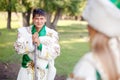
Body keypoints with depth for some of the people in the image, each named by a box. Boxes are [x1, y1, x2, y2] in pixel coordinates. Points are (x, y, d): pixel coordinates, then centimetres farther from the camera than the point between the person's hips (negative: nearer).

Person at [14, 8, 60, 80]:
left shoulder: (52, 34, -6)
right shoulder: (24, 31, -2)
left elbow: (55, 53, -13)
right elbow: (18, 48, -9)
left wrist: (40, 45, -26)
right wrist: (31, 41, -25)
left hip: (44, 71, -1)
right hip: (27, 70, 1)